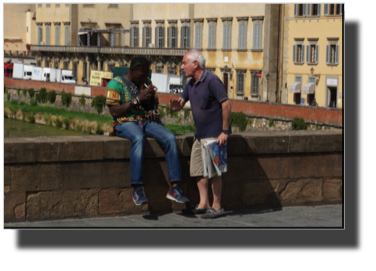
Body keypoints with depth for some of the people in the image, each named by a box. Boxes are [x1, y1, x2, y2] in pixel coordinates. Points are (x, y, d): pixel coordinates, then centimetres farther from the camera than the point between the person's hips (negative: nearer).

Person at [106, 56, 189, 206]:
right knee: (139, 138, -41)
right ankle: (137, 188, -42)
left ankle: (174, 188, -23)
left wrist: (151, 97, -3)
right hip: (125, 122, -5)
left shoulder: (145, 83, 15)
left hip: (146, 121, 5)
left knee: (170, 138, -23)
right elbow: (114, 112, -11)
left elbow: (153, 108, 22)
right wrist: (137, 99, -16)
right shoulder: (116, 83, -3)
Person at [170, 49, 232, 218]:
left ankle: (217, 207, 2)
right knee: (197, 169, 8)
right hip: (200, 134, 9)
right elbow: (180, 103, 12)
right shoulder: (190, 84, 12)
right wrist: (174, 105, -15)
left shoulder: (211, 81, -15)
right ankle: (203, 204, 15)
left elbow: (226, 104, -17)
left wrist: (225, 132, -19)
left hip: (214, 134, -9)